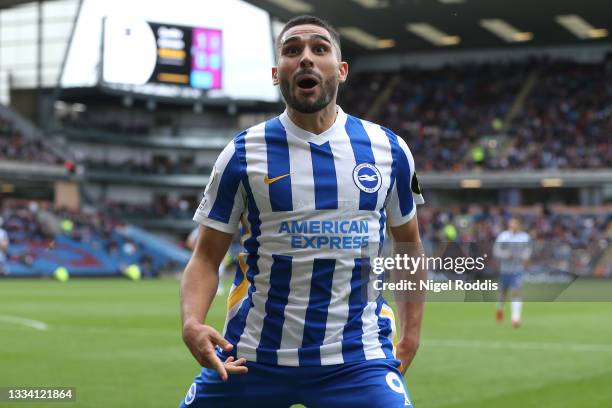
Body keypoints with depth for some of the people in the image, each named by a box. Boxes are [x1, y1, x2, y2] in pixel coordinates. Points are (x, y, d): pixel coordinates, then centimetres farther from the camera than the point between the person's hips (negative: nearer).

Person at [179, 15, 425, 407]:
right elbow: (207, 256, 2)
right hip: (251, 356, 0)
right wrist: (193, 323, -17)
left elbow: (408, 243, 17)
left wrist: (411, 334, 9)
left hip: (356, 358, 0)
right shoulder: (243, 153, -1)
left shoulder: (389, 150, 4)